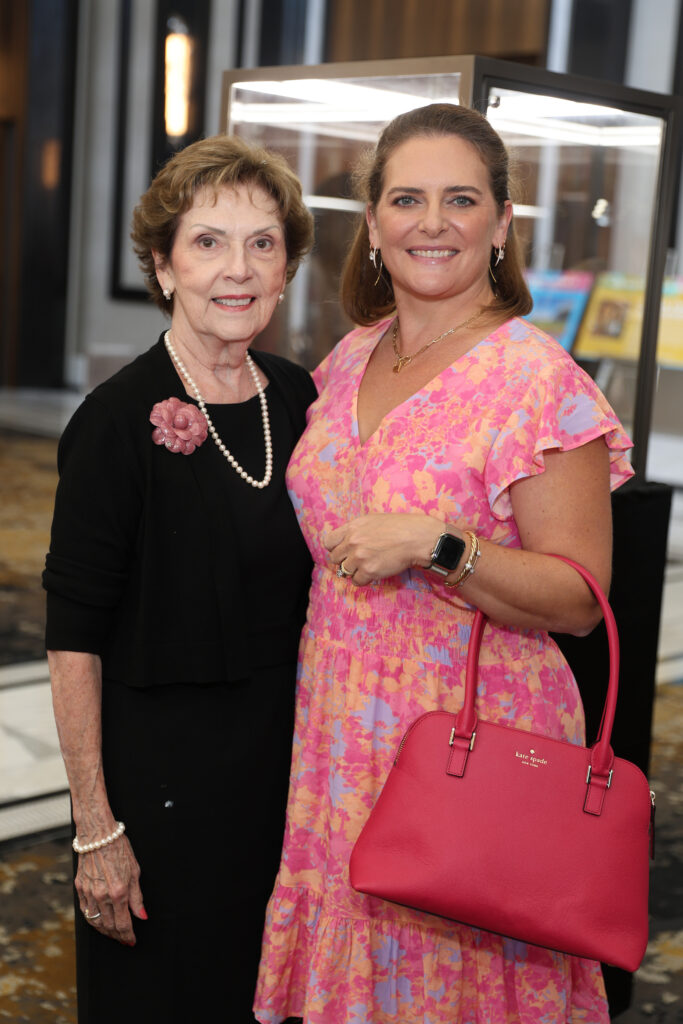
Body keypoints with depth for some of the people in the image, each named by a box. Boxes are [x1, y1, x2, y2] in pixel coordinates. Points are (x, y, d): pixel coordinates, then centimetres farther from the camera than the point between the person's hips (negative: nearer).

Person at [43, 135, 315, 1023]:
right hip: (159, 769, -5)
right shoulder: (119, 419, -16)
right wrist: (96, 828, -15)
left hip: (283, 753, 5)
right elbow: (74, 637, -15)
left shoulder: (299, 399, 1)